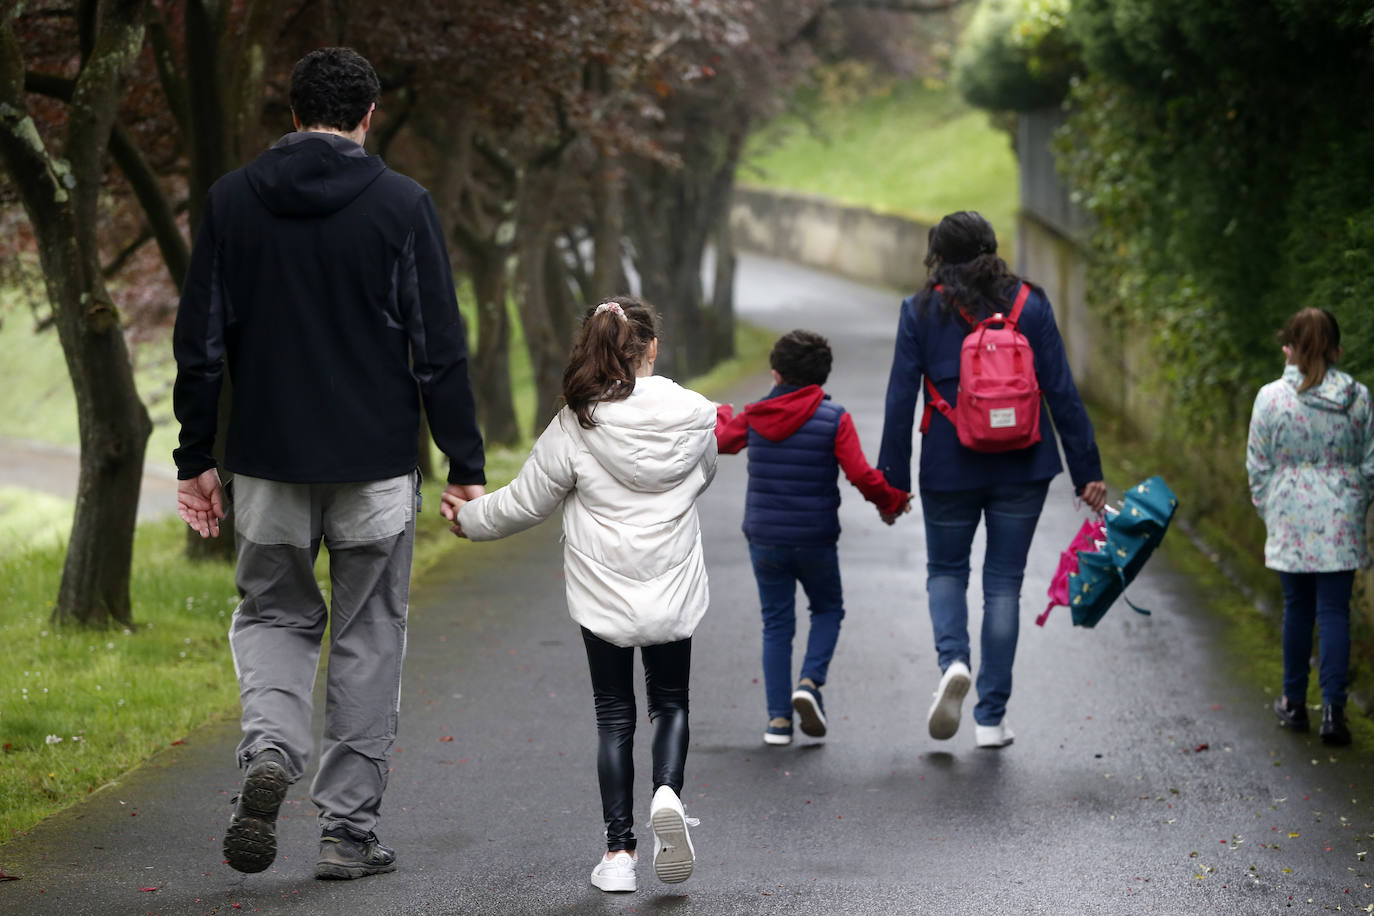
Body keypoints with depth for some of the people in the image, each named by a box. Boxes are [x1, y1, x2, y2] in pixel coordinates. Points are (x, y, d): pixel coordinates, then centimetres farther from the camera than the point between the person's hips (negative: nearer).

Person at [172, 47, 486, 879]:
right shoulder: (402, 205, -5)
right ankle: (349, 829, 10)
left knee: (273, 613, 18)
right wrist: (466, 465, -1)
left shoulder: (233, 201, 2)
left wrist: (197, 457, 10)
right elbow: (440, 348, -6)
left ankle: (271, 749, -10)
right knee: (369, 638, 9)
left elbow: (201, 341, 3)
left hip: (268, 463, 2)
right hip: (377, 466, -2)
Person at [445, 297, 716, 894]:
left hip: (602, 594, -1)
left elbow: (525, 503, -2)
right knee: (671, 703, 16)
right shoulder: (694, 415, -6)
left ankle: (619, 850, 5)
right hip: (673, 593, 1)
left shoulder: (576, 427, -12)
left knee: (615, 717, 9)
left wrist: (470, 519, 17)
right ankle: (668, 792, -13)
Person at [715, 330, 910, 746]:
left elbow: (721, 440, 17)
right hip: (815, 539, -2)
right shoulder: (834, 419, -10)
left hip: (765, 539, 2)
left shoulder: (754, 417, -2)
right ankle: (810, 681, -3)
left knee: (777, 623, 11)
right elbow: (862, 476, -15)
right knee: (828, 609, 20)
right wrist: (893, 501, 3)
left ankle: (778, 719, 6)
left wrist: (721, 414, 39)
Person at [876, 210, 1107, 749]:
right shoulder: (1030, 305, 2)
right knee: (1004, 582, 8)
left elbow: (901, 400, -5)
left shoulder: (922, 311, -2)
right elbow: (1061, 393, 0)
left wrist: (893, 479, 0)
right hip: (1022, 465, 1)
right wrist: (1087, 471, 2)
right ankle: (992, 717, 7)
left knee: (946, 569, 18)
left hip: (950, 467, -1)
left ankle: (953, 660, -12)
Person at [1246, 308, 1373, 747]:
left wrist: (1267, 511, 14)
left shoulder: (1271, 398, -7)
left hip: (1290, 519, 0)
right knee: (1334, 611, 1)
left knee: (1297, 609, 13)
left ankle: (1294, 703, 22)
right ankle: (1333, 709, -7)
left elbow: (1258, 466, -1)